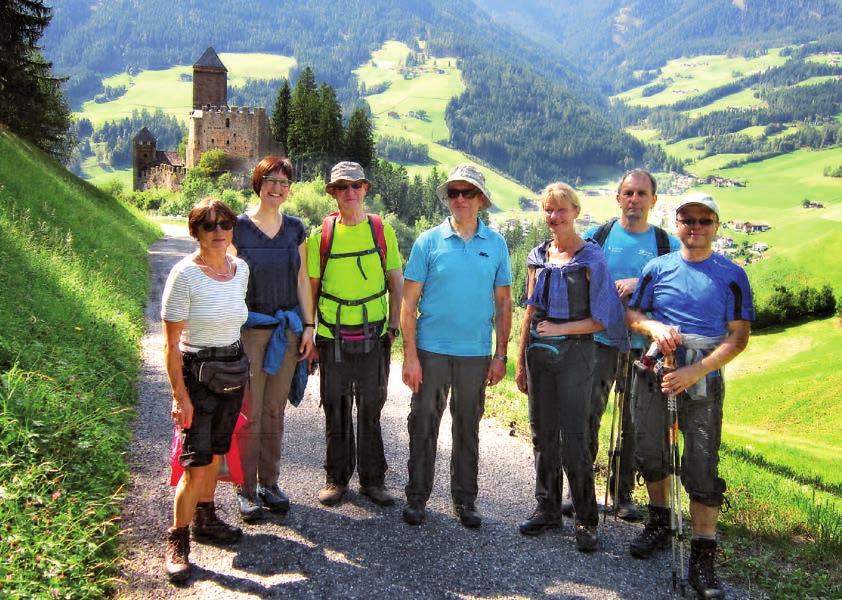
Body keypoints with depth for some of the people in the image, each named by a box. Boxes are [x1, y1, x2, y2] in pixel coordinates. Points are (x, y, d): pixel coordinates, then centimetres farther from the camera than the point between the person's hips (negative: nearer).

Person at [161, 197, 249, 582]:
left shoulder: (241, 270, 2)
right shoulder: (184, 275, -16)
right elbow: (171, 343, -14)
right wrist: (179, 395, -16)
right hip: (196, 373, -6)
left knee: (215, 453, 17)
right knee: (196, 462, -5)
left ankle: (205, 519, 36)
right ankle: (177, 541, 12)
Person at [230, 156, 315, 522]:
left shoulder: (295, 228, 7)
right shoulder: (239, 227, -5)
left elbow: (302, 280, 10)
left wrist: (308, 326, 6)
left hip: (287, 329, 4)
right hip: (250, 328, -4)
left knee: (275, 410, 11)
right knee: (249, 413, -1)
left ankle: (269, 483, 23)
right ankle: (246, 490, 12)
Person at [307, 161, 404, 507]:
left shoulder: (382, 230, 4)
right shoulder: (321, 234, 2)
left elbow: (396, 281, 8)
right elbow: (311, 287, 5)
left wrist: (394, 325, 1)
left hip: (373, 336, 0)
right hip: (332, 336, 0)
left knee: (371, 408, 7)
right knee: (336, 410, 8)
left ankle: (372, 479, 20)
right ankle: (337, 478, 22)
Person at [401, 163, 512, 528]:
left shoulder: (496, 245, 4)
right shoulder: (428, 242, -2)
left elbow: (503, 304, 7)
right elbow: (409, 303, -3)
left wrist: (500, 355, 3)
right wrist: (410, 354, -10)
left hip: (476, 352, 2)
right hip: (431, 350, -1)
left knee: (468, 429, 12)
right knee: (424, 425, 5)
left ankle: (464, 500, 25)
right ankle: (417, 497, 20)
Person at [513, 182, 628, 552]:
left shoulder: (591, 259, -6)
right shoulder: (538, 257, 9)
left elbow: (601, 320, -7)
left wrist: (559, 329, -15)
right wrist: (520, 362, 12)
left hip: (574, 354, -5)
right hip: (539, 353, 5)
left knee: (574, 439, -3)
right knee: (542, 434, 10)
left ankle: (586, 520, 11)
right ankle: (547, 509, 24)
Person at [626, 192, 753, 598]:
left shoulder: (732, 275, 0)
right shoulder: (657, 268, 7)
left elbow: (738, 337, -5)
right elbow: (631, 313, 10)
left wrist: (694, 373, -17)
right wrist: (653, 327, -14)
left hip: (702, 379, -3)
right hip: (653, 374, 3)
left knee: (703, 468, -6)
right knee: (650, 453, 13)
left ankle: (702, 560, 1)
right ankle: (659, 524, 36)